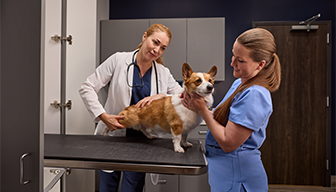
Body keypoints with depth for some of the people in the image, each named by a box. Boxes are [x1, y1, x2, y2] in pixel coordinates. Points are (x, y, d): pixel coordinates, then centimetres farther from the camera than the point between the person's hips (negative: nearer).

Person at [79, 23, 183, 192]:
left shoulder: (163, 73, 4)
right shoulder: (118, 60, -5)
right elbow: (87, 88, -5)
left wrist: (162, 95, -16)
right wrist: (103, 116, -16)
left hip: (141, 139, 2)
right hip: (113, 134, -1)